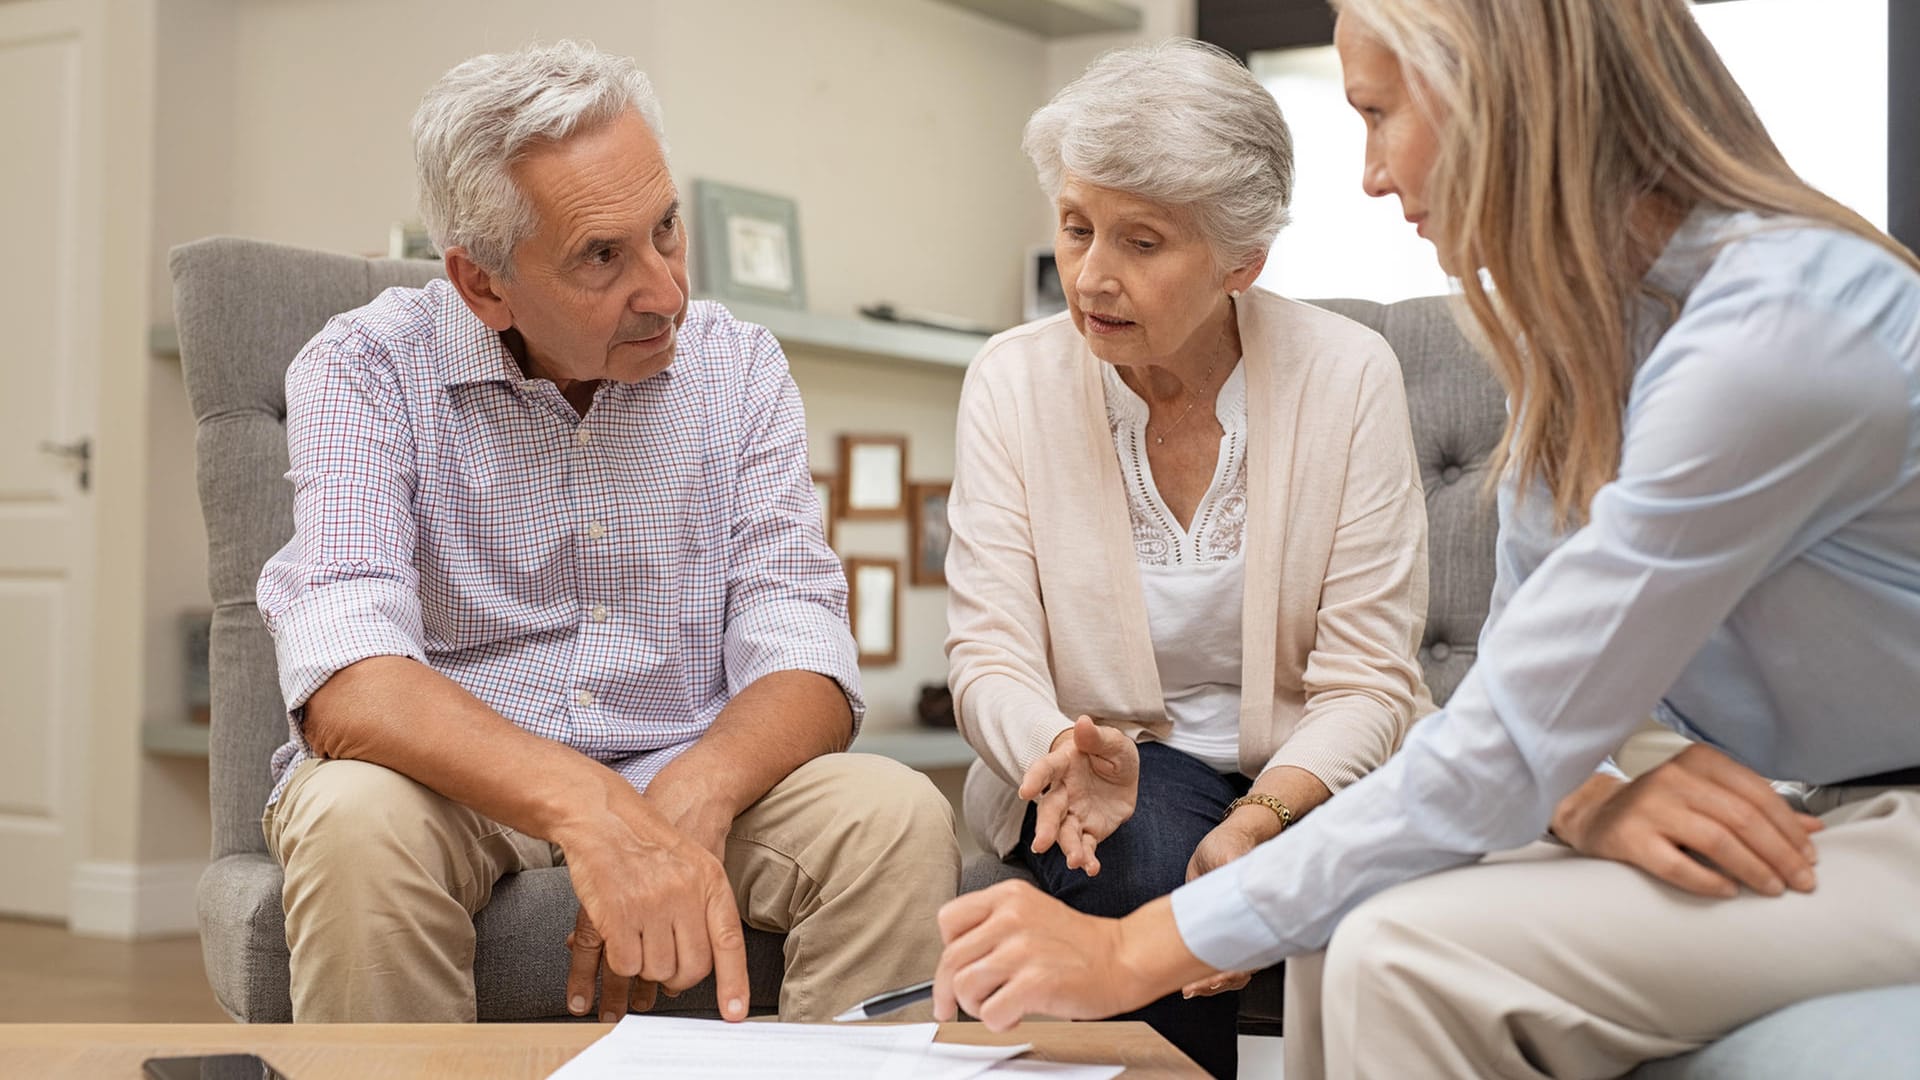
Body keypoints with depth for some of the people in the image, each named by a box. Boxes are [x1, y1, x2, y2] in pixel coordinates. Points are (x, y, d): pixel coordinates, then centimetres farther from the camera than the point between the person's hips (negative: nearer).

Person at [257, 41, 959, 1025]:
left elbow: (798, 659, -7)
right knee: (356, 822, -34)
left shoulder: (738, 367, 1)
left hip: (686, 786, 2)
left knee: (899, 820, -24)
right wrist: (588, 809, -42)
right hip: (456, 786, -2)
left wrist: (690, 799, -31)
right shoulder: (367, 370, -9)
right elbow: (347, 686, -25)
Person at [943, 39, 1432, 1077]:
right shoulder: (1011, 379, -4)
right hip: (1108, 761, 1)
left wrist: (1264, 818, -30)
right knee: (1145, 856, -33)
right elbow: (989, 653, -8)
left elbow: (1366, 682, -10)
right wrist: (1065, 752, -32)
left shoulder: (1348, 374, -8)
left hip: (1310, 772, 0)